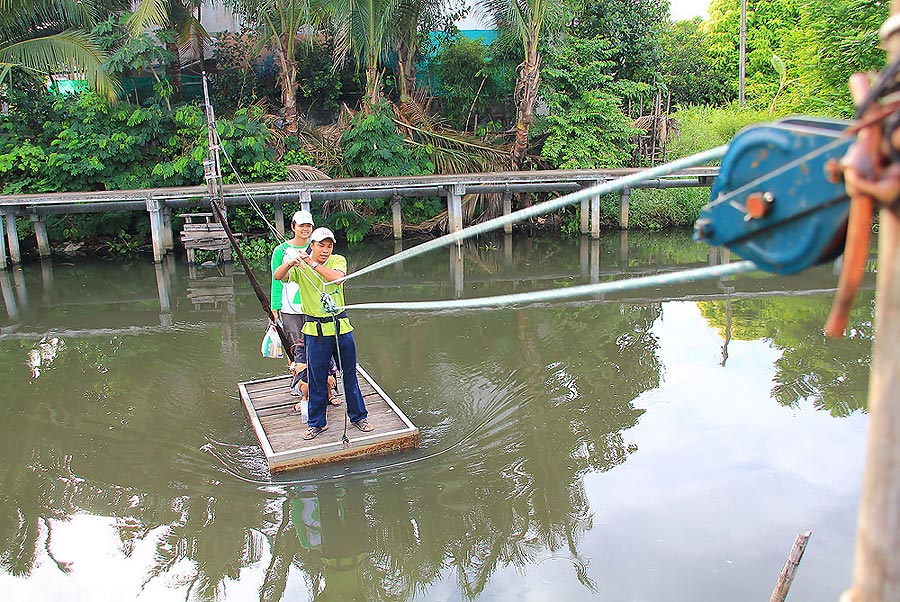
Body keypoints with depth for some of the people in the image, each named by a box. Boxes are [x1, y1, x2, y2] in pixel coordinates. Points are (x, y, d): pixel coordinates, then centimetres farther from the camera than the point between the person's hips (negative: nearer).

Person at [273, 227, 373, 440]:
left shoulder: (338, 261, 0)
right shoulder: (299, 268, -2)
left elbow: (336, 276, -21)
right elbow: (278, 276, -19)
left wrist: (312, 264, -28)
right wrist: (291, 262, -38)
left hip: (341, 326, 1)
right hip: (316, 331, -1)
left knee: (350, 375, 11)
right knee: (317, 378, 6)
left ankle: (358, 416, 27)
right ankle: (317, 422, 22)